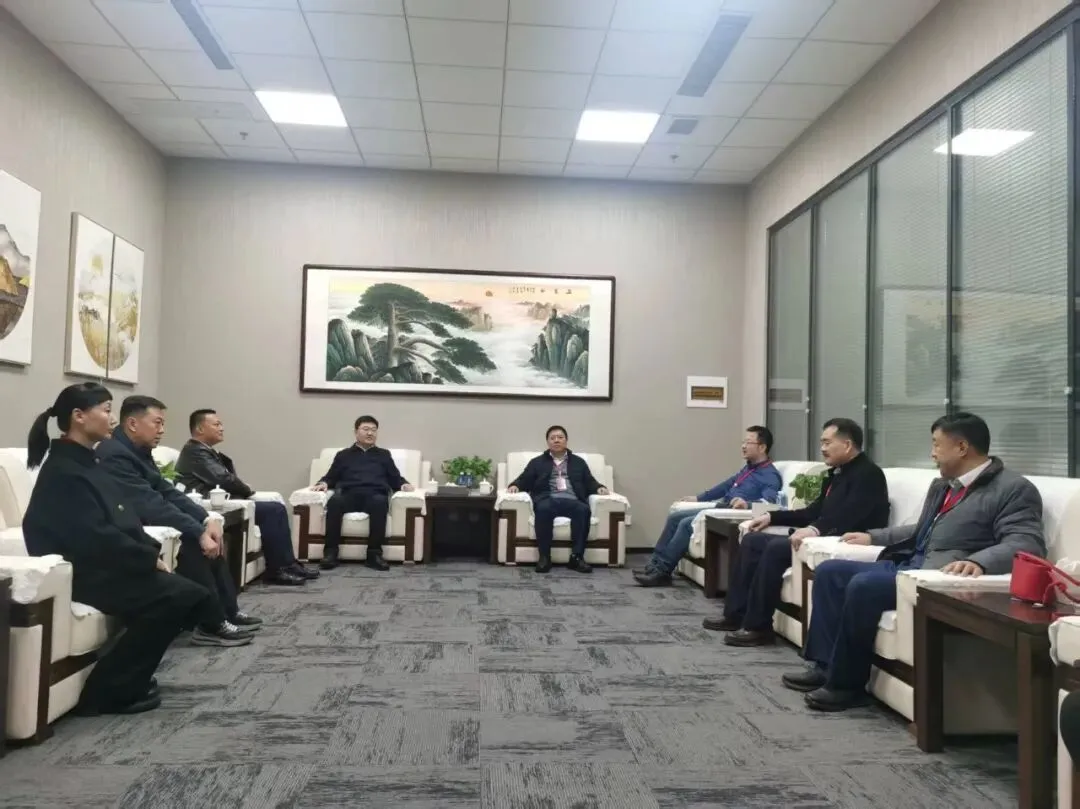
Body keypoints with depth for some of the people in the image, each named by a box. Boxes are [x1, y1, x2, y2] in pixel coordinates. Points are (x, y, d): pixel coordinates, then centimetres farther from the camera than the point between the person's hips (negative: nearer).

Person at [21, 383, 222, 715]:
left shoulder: (86, 463, 14)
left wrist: (151, 552, -3)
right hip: (85, 573, -9)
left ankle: (129, 675, 9)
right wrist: (149, 559, -14)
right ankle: (107, 690, -8)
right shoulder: (64, 471, -16)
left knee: (192, 596, -4)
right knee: (174, 597, -21)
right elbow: (96, 538, -23)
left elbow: (124, 521, 13)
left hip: (108, 566, 9)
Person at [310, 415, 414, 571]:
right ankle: (330, 551, -32)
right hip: (349, 495, 0)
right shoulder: (344, 455, 29)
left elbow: (395, 479, 21)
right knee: (334, 500, -36)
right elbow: (331, 477, 22)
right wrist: (324, 483, -1)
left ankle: (374, 553, -37)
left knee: (380, 502, -38)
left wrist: (404, 484, -1)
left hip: (375, 495, 0)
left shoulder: (383, 454, 29)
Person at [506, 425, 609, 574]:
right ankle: (544, 557, -31)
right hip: (548, 500, -1)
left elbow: (590, 483, 20)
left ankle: (577, 556, -31)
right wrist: (515, 485, -7)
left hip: (572, 501, 1)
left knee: (584, 509, -34)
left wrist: (599, 488, -2)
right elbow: (524, 481, 16)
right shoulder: (537, 462, 23)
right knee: (543, 509, -37)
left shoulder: (579, 462, 26)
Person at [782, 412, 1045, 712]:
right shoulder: (941, 485, 21)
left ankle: (846, 683, -14)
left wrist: (978, 562, -38)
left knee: (863, 585, -29)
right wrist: (872, 536, 32)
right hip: (906, 565, 10)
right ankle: (824, 664, -1)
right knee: (828, 571, 1)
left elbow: (1028, 545, -21)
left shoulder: (1014, 489, -7)